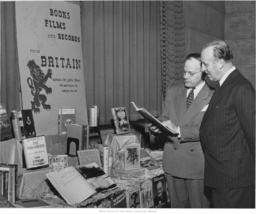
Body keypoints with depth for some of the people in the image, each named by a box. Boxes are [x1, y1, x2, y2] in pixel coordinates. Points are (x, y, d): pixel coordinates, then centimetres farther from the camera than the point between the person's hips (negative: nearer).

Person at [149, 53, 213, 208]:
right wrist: (157, 125, -10)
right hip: (173, 161, 5)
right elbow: (165, 117, 12)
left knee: (200, 207, 8)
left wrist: (179, 130, -24)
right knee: (177, 206, 17)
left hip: (198, 162, -5)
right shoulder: (173, 92, 8)